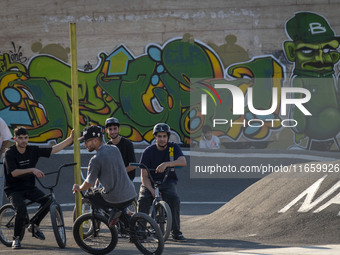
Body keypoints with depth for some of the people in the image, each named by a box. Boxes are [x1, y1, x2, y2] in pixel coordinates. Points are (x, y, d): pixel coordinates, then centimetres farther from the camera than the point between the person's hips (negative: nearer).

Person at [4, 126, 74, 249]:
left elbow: (54, 149, 0)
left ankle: (34, 226, 5)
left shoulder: (33, 150, 0)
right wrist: (32, 170, -34)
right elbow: (14, 172, -23)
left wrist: (70, 138, -5)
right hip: (13, 189, -5)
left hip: (29, 187, 5)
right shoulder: (10, 153, -12)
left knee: (47, 201, -19)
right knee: (21, 209, -31)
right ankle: (16, 238, -9)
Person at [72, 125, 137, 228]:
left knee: (89, 194, 18)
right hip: (131, 196, 6)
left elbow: (89, 184, -8)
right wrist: (99, 179, 35)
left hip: (114, 199, -6)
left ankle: (113, 211, 4)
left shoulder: (96, 160, -14)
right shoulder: (115, 149, 8)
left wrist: (79, 188, 13)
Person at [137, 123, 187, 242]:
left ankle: (176, 232, -21)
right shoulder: (148, 151, -6)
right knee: (143, 200, -29)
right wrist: (151, 189, -27)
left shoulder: (173, 147, -3)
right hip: (151, 182, 0)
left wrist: (166, 164, -40)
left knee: (173, 198, -30)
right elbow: (144, 176, -9)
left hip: (168, 180, 0)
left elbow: (183, 162, -23)